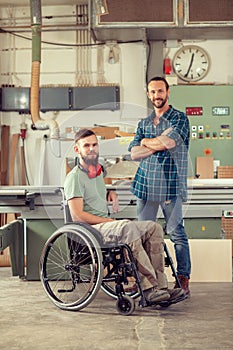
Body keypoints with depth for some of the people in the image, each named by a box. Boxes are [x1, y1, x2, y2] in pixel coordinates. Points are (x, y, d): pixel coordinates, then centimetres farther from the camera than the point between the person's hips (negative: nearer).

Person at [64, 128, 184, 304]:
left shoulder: (98, 171, 20)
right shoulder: (74, 177, -6)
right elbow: (78, 215, -15)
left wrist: (111, 193, 16)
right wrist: (110, 221, -16)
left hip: (105, 223, 9)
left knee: (154, 228, -11)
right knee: (128, 228, -37)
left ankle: (160, 285, -20)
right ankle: (149, 287, -37)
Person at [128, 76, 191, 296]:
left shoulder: (179, 119, 2)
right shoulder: (144, 123, 18)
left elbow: (168, 142, -17)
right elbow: (134, 153, 6)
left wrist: (146, 142, 1)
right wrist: (159, 144, -6)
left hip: (171, 185, -5)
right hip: (145, 185, 5)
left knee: (176, 232, -4)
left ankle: (183, 279, 2)